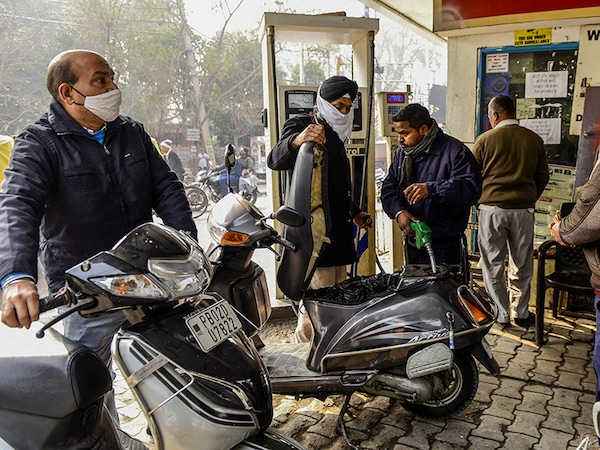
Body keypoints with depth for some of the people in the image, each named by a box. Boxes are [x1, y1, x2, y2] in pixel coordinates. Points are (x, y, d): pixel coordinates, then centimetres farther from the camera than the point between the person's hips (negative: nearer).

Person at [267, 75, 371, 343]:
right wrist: (296, 140, -45)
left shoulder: (335, 136, 23)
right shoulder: (301, 125, -5)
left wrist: (354, 212, 37)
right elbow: (275, 160, -26)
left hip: (338, 229, 9)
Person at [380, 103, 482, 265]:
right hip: (411, 242, 6)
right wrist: (398, 212, -13)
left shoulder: (455, 151, -10)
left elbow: (471, 188, -21)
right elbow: (388, 187, 7)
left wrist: (431, 189, -30)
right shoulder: (402, 153, 10)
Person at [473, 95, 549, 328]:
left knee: (493, 265, 8)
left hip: (491, 207, -2)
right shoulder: (534, 140, 4)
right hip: (523, 210, 3)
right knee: (521, 264, 13)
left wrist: (478, 204, 15)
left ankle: (500, 315, 14)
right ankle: (520, 313, 24)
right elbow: (543, 177, 11)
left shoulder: (485, 139, -3)